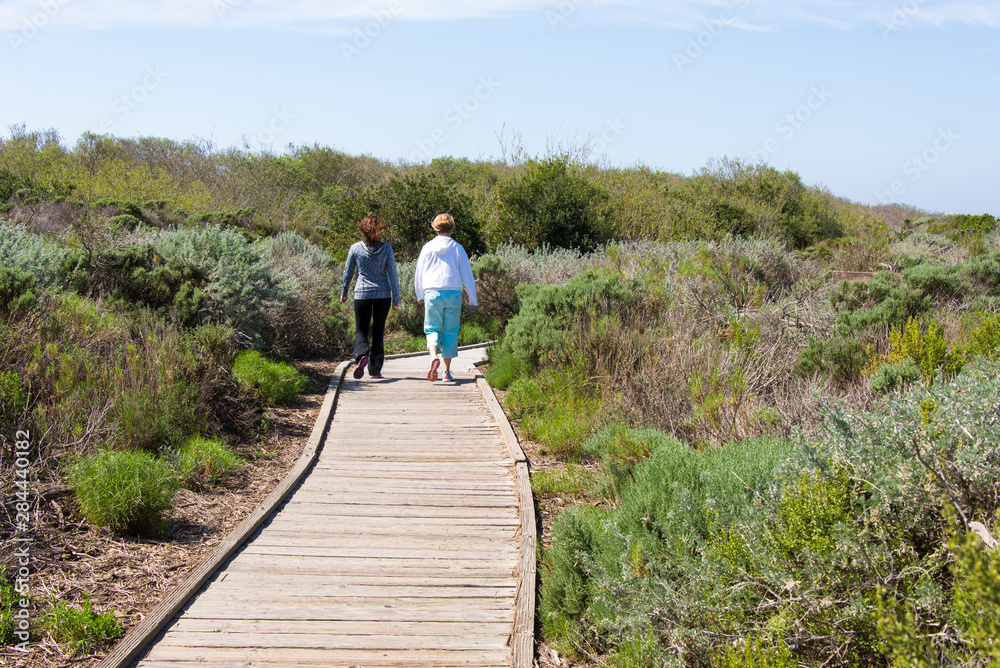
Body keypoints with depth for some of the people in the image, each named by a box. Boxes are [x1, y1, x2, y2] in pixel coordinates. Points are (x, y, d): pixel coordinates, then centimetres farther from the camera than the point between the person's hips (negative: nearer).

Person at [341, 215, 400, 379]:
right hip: (383, 295, 1)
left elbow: (347, 273, 5)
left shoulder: (355, 248, -3)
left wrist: (343, 292, 21)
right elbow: (392, 274, -4)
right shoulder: (386, 248, -4)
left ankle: (362, 355, -23)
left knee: (361, 331, 8)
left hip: (362, 294, -1)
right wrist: (396, 298, 2)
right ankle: (375, 370, 12)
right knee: (378, 332, 11)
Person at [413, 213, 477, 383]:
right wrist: (472, 299, 11)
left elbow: (419, 273, 11)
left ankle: (434, 356, -22)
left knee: (432, 329, 9)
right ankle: (447, 371, 9)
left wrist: (420, 296, 25)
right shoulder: (457, 248, 3)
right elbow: (467, 275, 4)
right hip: (453, 294, 0)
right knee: (450, 332, 8)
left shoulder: (428, 248, 5)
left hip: (432, 294, 0)